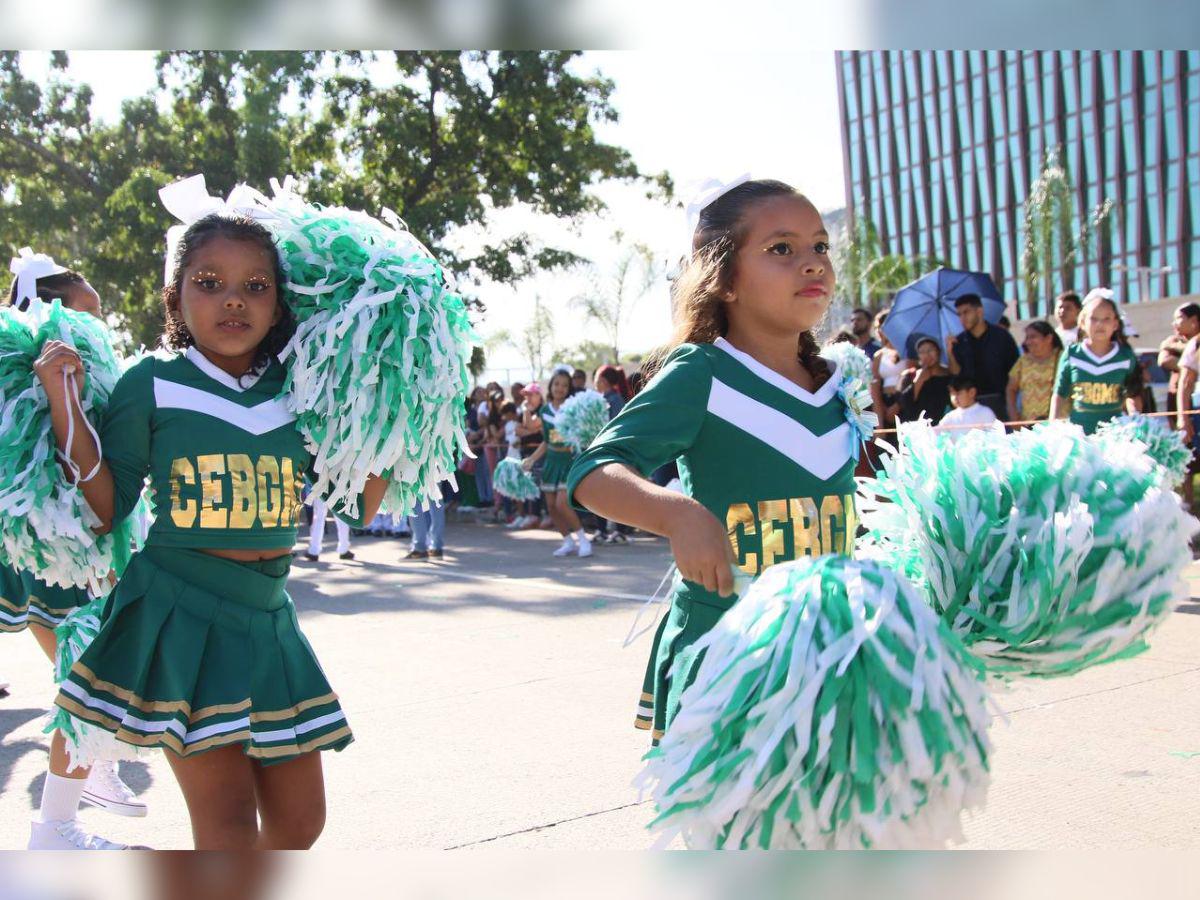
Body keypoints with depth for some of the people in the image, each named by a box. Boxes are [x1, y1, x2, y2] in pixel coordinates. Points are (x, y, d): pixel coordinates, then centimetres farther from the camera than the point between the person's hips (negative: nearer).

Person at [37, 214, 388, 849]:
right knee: (228, 820, -7)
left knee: (300, 818, 12)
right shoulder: (151, 386, -5)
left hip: (268, 615, 5)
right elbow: (107, 510, -3)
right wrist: (66, 409, -12)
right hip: (179, 611, -4)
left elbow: (353, 511, 9)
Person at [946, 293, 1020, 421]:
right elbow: (956, 374, 3)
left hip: (998, 401, -2)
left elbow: (1015, 371, 2)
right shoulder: (958, 342, 7)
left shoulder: (1001, 336, 0)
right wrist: (950, 354, -12)